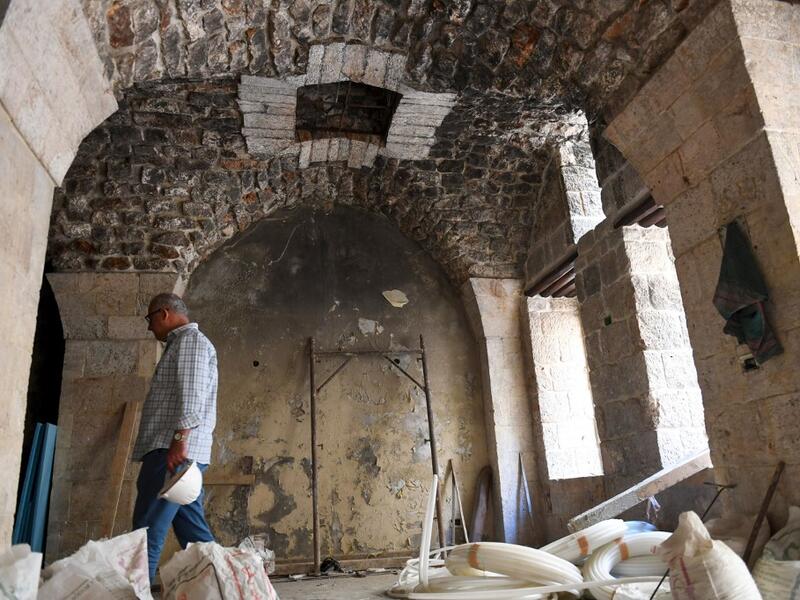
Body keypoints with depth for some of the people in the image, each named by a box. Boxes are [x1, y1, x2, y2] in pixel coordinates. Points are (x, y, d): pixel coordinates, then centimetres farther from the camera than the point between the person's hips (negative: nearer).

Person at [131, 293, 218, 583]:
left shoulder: (191, 340, -4)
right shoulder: (181, 344, 27)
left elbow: (192, 394, -17)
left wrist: (179, 440, -24)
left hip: (174, 450, -10)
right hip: (171, 451, 10)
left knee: (148, 530, -10)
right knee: (192, 527, 9)